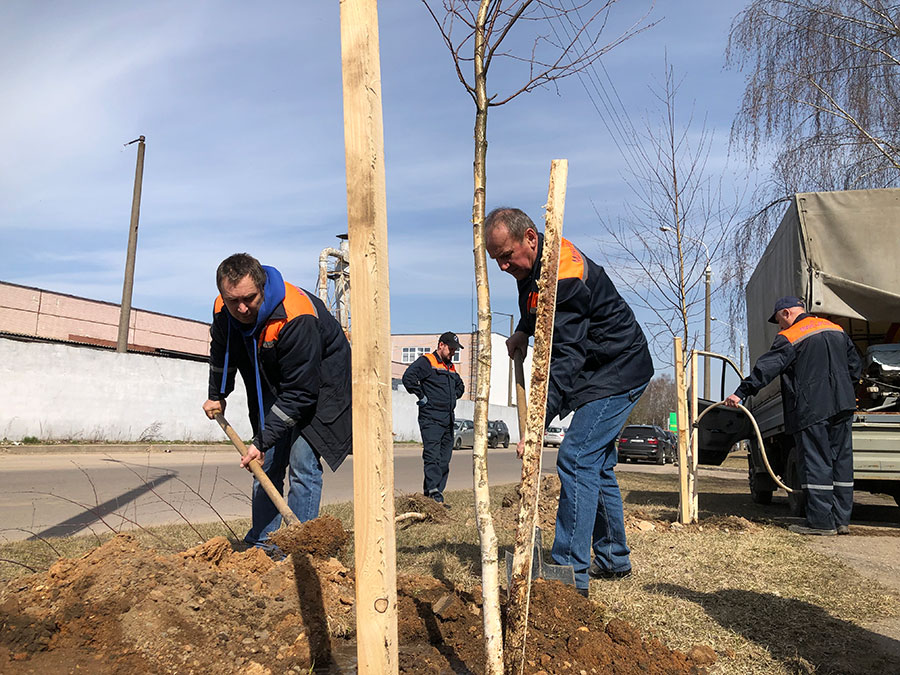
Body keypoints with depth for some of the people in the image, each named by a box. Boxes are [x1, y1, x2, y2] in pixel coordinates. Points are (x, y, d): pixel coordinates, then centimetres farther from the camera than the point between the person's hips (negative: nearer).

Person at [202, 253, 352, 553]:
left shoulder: (297, 319, -38)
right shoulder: (223, 310, -16)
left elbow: (300, 393, -34)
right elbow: (221, 353, 9)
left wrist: (262, 441, -32)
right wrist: (217, 396, 20)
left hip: (319, 382, -6)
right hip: (272, 384, 7)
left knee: (303, 465, -14)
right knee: (267, 464, 7)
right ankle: (261, 542, 17)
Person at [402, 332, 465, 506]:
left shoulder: (451, 367, 21)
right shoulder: (426, 362, -4)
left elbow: (460, 386, 38)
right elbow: (408, 377, -20)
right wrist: (422, 397, -16)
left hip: (448, 420, 8)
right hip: (431, 419, -8)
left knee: (444, 460, 6)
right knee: (432, 456, -15)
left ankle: (429, 493, 11)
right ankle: (434, 493, -21)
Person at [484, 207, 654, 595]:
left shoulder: (563, 276, -28)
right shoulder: (532, 265, 3)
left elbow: (565, 359, -34)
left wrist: (537, 424, -38)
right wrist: (523, 331, 5)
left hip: (616, 373, -11)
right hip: (607, 373, 11)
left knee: (576, 460, -17)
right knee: (596, 465, 15)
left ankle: (570, 573, -13)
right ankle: (613, 559, 28)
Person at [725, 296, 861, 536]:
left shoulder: (789, 338, -7)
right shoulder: (836, 330, 16)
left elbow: (765, 368, -14)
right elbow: (855, 364, 21)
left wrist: (741, 393, -14)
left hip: (811, 410, -7)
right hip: (842, 408, 7)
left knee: (815, 463, -3)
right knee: (841, 462, 9)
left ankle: (821, 522, -2)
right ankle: (841, 520, 13)